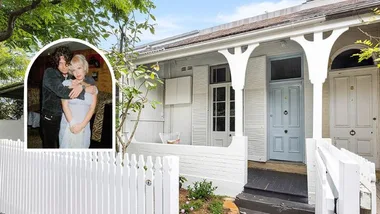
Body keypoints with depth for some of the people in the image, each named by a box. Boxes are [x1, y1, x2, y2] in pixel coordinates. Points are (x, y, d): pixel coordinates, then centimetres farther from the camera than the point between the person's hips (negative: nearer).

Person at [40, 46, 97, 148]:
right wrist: (86, 89, -26)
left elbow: (92, 81, -4)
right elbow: (62, 91, -27)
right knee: (50, 146, 9)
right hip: (50, 119, -3)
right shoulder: (49, 73, -12)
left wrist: (81, 85, -26)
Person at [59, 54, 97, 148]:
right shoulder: (66, 83, 0)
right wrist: (72, 124, -14)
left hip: (84, 126, 1)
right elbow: (65, 105, -5)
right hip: (68, 125, -1)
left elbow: (92, 108, 0)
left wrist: (81, 125, -10)